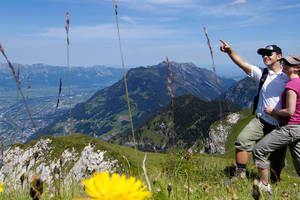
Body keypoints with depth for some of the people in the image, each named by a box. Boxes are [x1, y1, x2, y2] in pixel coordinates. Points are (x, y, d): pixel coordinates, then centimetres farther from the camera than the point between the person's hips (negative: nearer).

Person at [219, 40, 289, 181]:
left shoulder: (289, 77, -1)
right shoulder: (262, 74, 3)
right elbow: (243, 64, -8)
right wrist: (230, 51, -21)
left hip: (281, 125, -1)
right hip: (261, 121, 1)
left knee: (277, 156, 8)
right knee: (242, 141, -15)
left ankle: (275, 183, 32)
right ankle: (240, 175, -2)